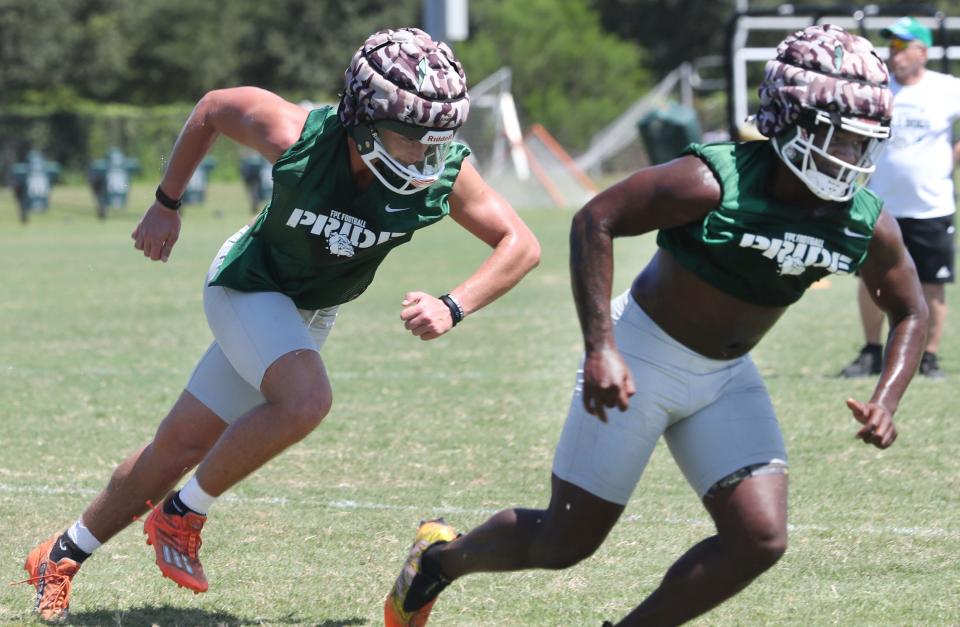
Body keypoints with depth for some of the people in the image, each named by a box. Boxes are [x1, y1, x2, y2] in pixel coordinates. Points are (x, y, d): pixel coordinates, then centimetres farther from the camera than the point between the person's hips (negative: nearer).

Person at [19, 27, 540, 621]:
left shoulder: (444, 173, -27)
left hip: (310, 314, 4)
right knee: (306, 399, -31)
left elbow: (521, 244, -17)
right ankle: (182, 517, -8)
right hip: (250, 284, -4)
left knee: (181, 448, 9)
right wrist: (166, 204, -1)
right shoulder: (298, 136, -33)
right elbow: (214, 107, -13)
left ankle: (62, 555, 28)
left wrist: (453, 308, -32)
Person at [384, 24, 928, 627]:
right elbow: (595, 220, -21)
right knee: (566, 541, 3)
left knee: (760, 540, -11)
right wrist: (600, 347, -27)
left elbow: (911, 312, 6)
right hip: (641, 357, -5)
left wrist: (886, 401, -12)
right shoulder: (714, 182, -27)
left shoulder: (867, 225, -11)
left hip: (725, 376, 5)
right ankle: (440, 557, 33)